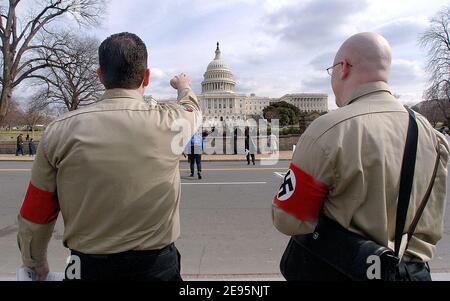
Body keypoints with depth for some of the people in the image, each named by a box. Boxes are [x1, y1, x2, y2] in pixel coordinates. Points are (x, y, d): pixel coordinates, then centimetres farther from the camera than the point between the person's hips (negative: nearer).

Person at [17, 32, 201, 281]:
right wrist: (184, 87, 34)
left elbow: (35, 215, -2)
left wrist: (35, 263, 17)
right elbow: (192, 108, 11)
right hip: (157, 266, 0)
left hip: (87, 268, 1)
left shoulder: (59, 131, -12)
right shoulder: (168, 122, -14)